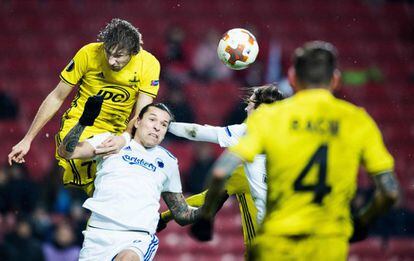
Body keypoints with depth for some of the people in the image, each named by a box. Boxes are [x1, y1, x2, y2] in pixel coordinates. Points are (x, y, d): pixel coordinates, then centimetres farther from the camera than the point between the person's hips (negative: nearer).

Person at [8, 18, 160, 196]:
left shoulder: (148, 64, -13)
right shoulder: (89, 53, -15)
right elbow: (57, 97, -4)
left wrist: (124, 140, -35)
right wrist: (27, 139, -2)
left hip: (118, 133, 2)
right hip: (78, 126, -2)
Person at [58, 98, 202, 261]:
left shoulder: (168, 161, 22)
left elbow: (182, 214, 24)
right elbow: (66, 152, 4)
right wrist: (85, 120, -11)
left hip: (138, 239, -1)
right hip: (98, 234, 1)